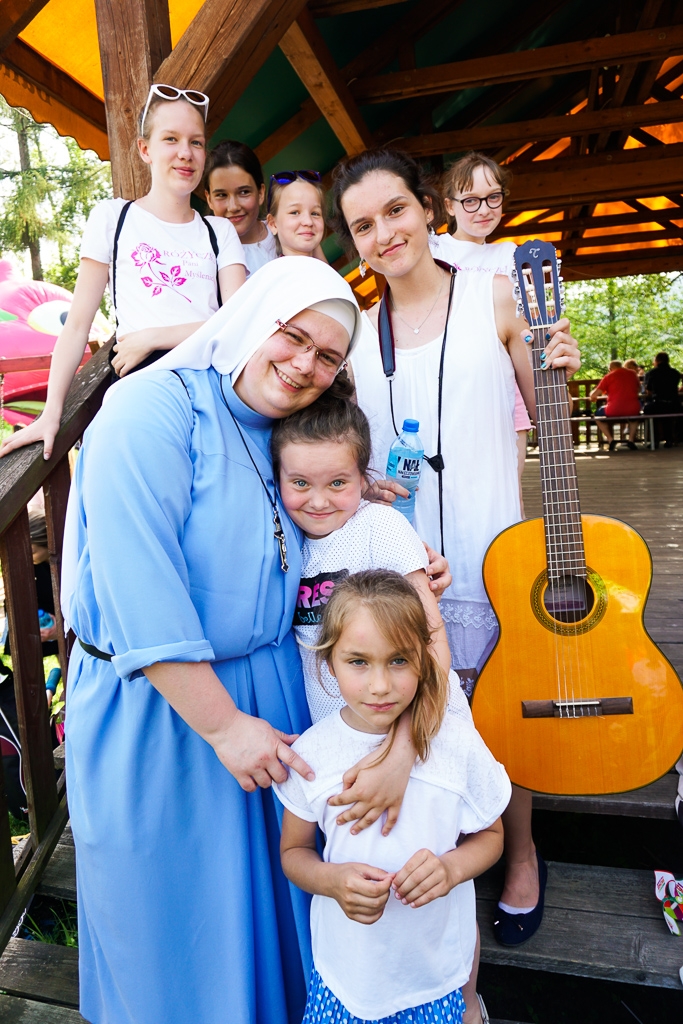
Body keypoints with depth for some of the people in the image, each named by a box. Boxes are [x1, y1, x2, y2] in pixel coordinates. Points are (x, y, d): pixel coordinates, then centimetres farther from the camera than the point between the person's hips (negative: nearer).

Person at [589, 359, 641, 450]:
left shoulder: (609, 376, 2)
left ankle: (611, 439, 9)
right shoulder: (633, 373, 13)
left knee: (597, 416, 26)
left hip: (614, 411, -3)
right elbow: (638, 390, 30)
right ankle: (631, 440, 18)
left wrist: (592, 396, 23)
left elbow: (593, 395, -1)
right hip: (632, 410, 3)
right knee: (634, 417, 39)